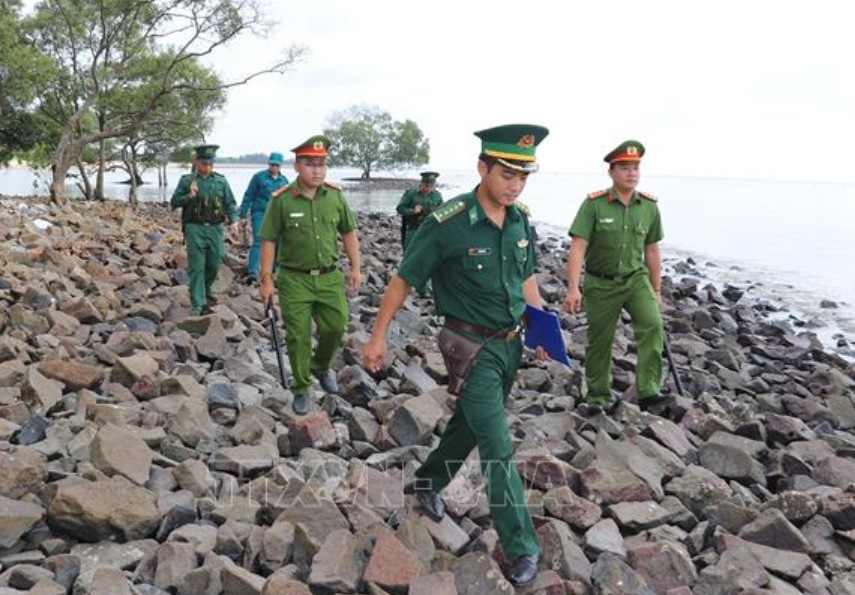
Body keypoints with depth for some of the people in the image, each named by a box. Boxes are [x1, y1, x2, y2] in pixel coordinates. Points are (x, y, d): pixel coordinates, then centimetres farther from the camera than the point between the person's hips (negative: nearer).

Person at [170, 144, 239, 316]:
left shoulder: (221, 180, 6)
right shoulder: (186, 180, 2)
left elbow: (230, 204, 7)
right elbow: (174, 203, 3)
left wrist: (233, 221, -7)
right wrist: (189, 196, -14)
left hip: (215, 229, 2)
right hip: (195, 229, -2)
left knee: (214, 264, 8)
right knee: (196, 267, -4)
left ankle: (207, 289, 38)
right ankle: (198, 304, 0)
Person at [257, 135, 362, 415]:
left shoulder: (335, 195, 1)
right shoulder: (281, 200, -9)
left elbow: (348, 232, 10)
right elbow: (269, 241, -5)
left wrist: (356, 267, 6)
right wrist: (266, 280, -7)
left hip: (330, 277, 3)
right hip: (295, 279, -3)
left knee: (336, 327, 6)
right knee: (298, 337, 3)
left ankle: (321, 367, 37)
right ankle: (301, 389, 21)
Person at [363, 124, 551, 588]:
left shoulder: (521, 220, -2)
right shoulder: (448, 223, -21)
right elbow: (404, 279, -12)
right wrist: (378, 336, -8)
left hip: (511, 343, 6)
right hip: (472, 347, -6)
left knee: (470, 424, 22)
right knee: (498, 448, -4)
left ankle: (428, 482, 47)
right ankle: (522, 548, 9)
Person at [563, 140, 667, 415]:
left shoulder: (649, 206, -2)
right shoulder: (594, 204, -13)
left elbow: (651, 250, 8)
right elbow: (578, 247, -17)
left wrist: (656, 291, 13)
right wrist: (573, 288, -26)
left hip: (636, 278, 2)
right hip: (601, 283, -2)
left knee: (652, 325, -21)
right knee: (599, 341, 8)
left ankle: (648, 392, -16)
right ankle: (598, 396, 26)